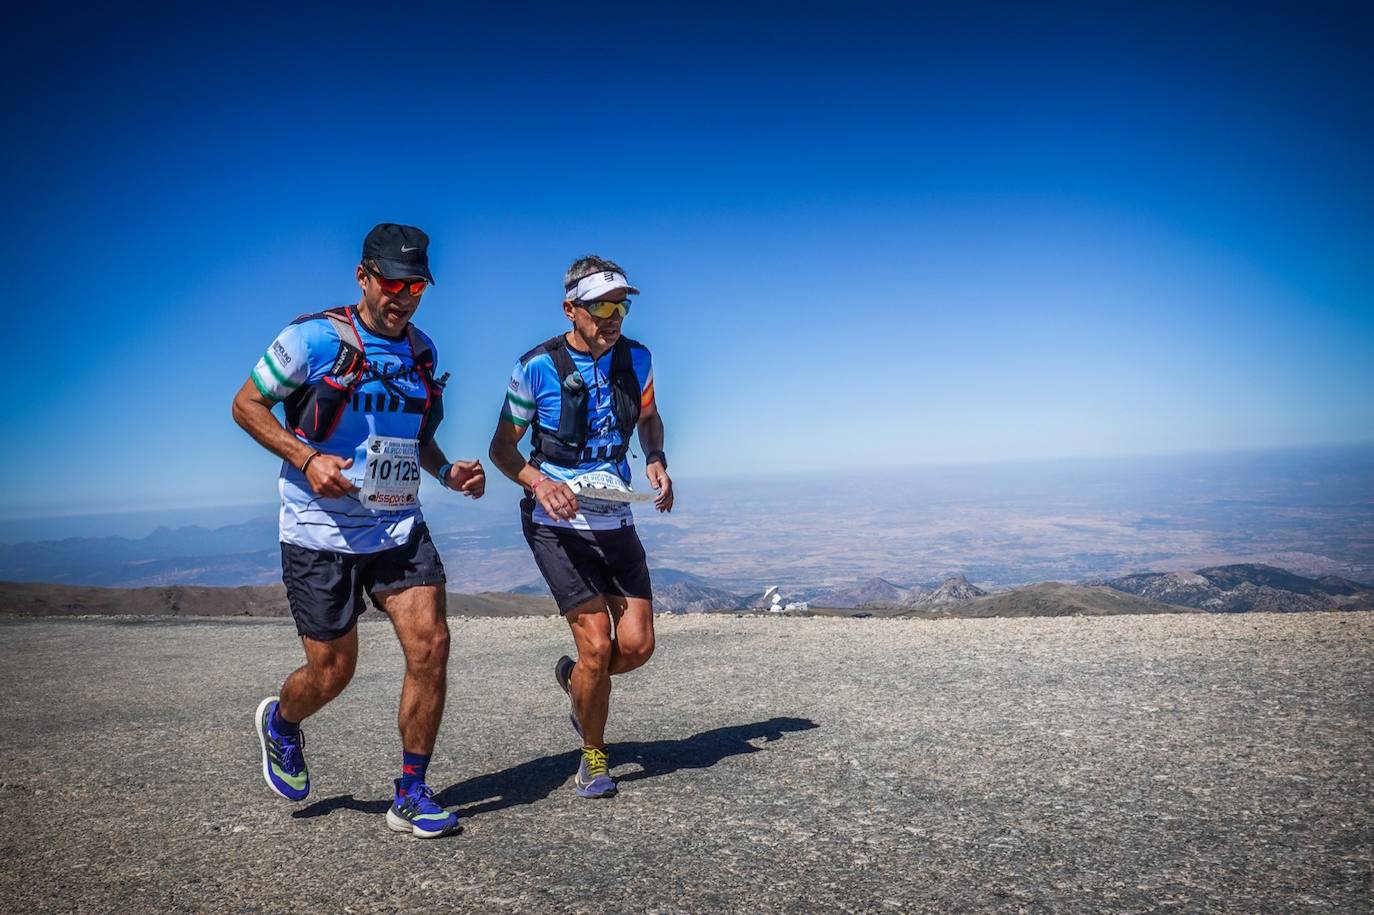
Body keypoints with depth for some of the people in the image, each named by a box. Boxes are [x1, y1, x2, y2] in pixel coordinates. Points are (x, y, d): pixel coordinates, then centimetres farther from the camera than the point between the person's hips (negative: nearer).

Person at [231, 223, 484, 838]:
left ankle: (411, 794, 8)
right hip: (322, 533, -4)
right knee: (332, 671, 3)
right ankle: (280, 723, 41)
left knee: (431, 646, -8)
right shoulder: (315, 338, -8)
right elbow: (246, 405, -3)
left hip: (400, 528, 4)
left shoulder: (422, 350, 9)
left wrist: (448, 472, 1)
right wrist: (307, 458, -18)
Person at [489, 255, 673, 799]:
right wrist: (539, 482, -23)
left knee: (637, 645, -2)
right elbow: (502, 447, -3)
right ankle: (593, 757, 14)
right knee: (597, 644, -10)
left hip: (615, 519, 4)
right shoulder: (538, 367, -11)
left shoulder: (636, 358, 1)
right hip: (557, 523, -4)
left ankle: (573, 677, 32)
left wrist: (656, 462, -1)